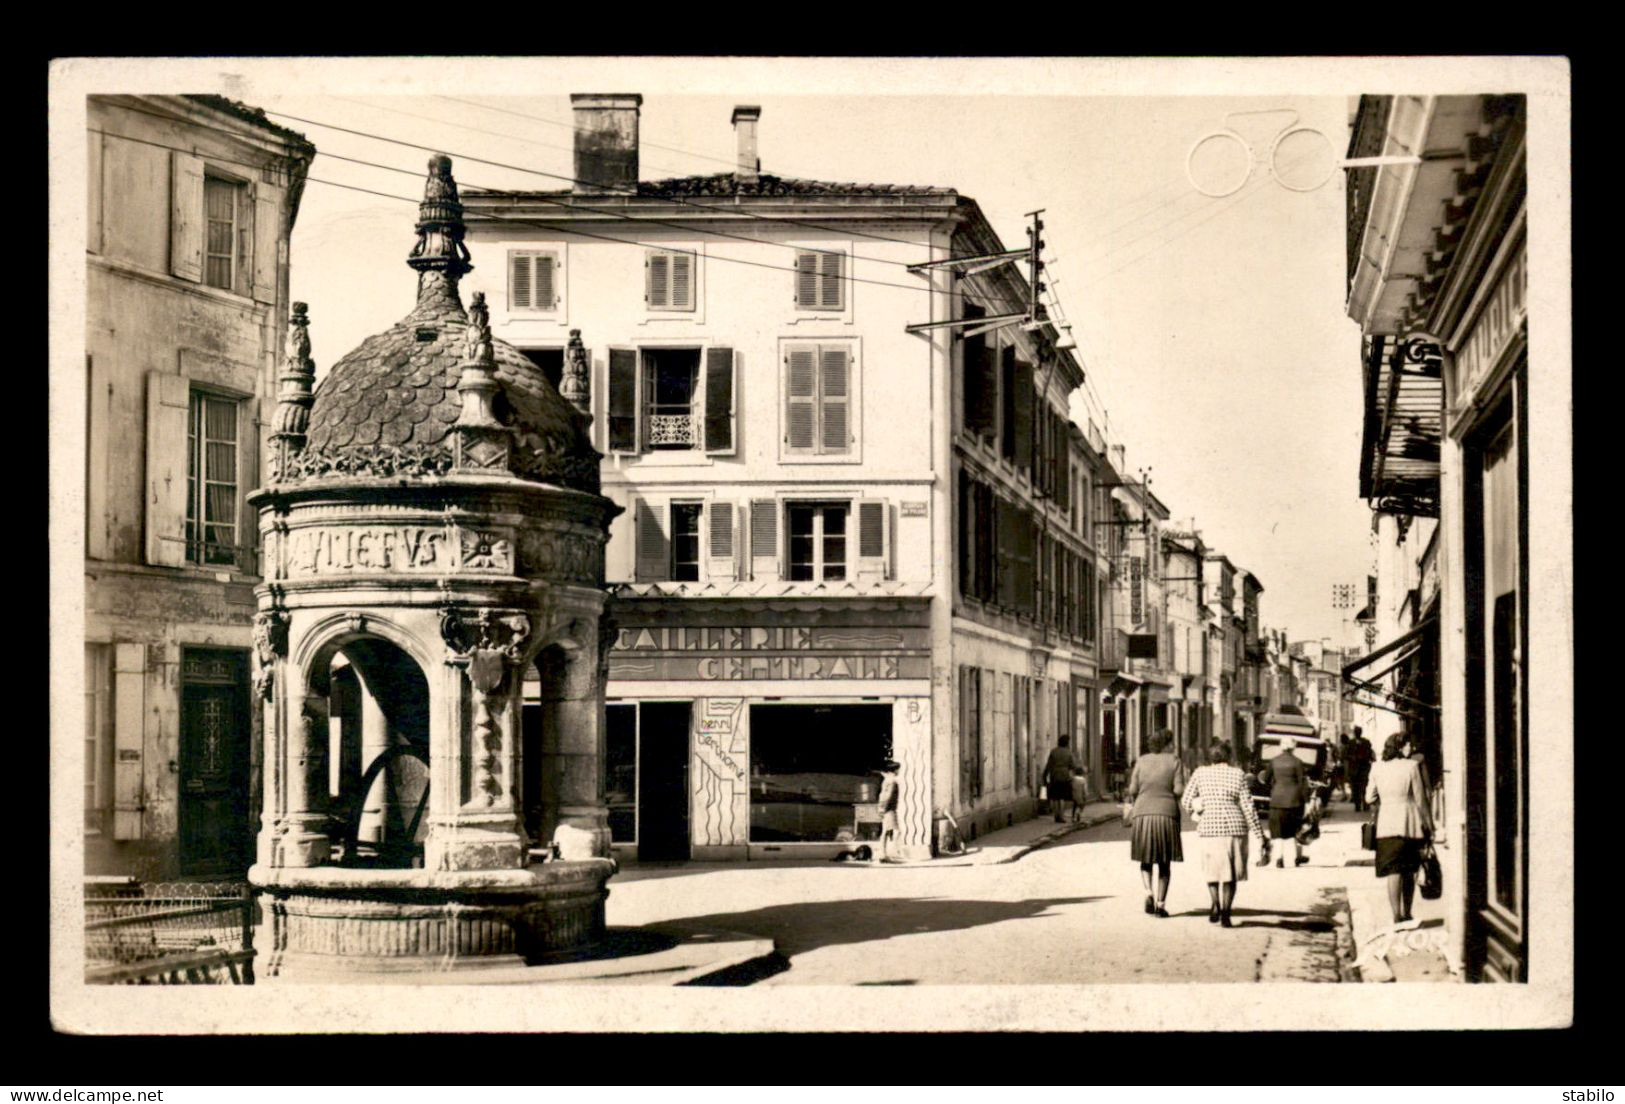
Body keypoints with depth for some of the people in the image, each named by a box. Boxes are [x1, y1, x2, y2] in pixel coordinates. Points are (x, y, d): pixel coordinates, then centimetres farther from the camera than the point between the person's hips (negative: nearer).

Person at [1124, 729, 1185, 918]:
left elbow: (1133, 790, 2)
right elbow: (1179, 790, -7)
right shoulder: (1175, 762, -1)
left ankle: (1149, 893, -10)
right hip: (1167, 815, -1)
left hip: (1143, 814, 1)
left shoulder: (1141, 761, 3)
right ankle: (1160, 904, 4)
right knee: (1164, 863, 10)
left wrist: (1130, 803, 20)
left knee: (1146, 860, 14)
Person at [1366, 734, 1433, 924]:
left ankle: (1397, 916, -7)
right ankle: (1406, 914, 20)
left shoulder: (1377, 768, 1)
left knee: (1394, 872, 0)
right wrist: (1429, 825, 3)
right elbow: (1420, 799, -6)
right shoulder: (1412, 766, -8)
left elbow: (1369, 798, 5)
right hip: (1410, 823, -2)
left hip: (1386, 824, 2)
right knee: (1409, 872, 12)